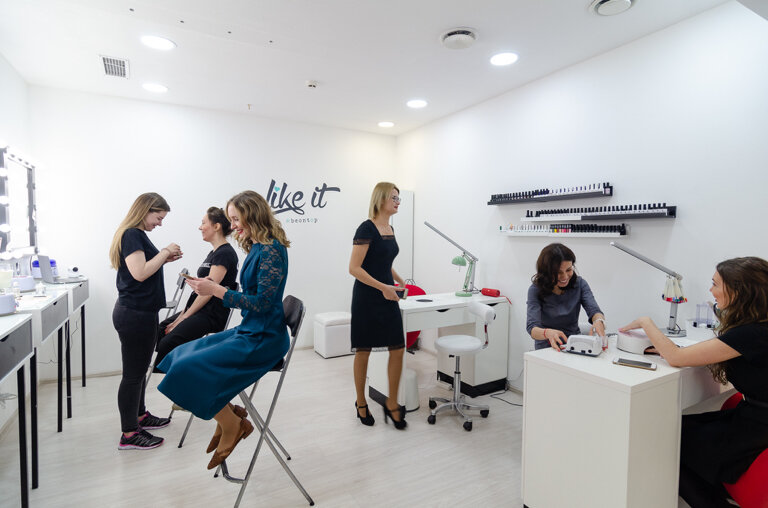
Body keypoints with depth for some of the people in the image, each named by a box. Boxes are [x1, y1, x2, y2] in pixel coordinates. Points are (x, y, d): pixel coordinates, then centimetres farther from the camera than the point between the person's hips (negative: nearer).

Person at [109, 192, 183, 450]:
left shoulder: (138, 235, 15)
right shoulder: (131, 235, -16)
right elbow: (139, 272, -25)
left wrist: (164, 258, 6)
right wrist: (164, 252, -17)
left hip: (141, 313, 10)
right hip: (134, 314, -10)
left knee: (140, 369, 21)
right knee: (133, 373, 0)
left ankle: (140, 415, 36)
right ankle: (129, 434, 12)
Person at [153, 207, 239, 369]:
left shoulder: (225, 253, -13)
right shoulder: (213, 253, 17)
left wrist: (183, 318, -12)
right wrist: (180, 316, 9)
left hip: (211, 315, -10)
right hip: (198, 310, 10)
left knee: (167, 343, -23)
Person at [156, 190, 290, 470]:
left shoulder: (271, 250, -18)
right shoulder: (257, 248, 11)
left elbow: (262, 302, -22)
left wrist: (216, 290, -19)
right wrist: (211, 288, 5)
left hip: (263, 338, -10)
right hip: (248, 330, 10)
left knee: (191, 368, -15)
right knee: (184, 354, 7)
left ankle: (232, 425, 6)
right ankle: (227, 416, 12)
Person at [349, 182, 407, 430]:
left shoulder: (390, 229, 11)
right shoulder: (367, 228, -14)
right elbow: (354, 268, -19)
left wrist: (400, 282, 11)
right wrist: (383, 287, -21)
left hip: (388, 298, 7)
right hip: (367, 298, -7)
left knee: (398, 349, 4)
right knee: (363, 351, 7)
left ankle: (392, 403, 19)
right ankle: (361, 404, 26)